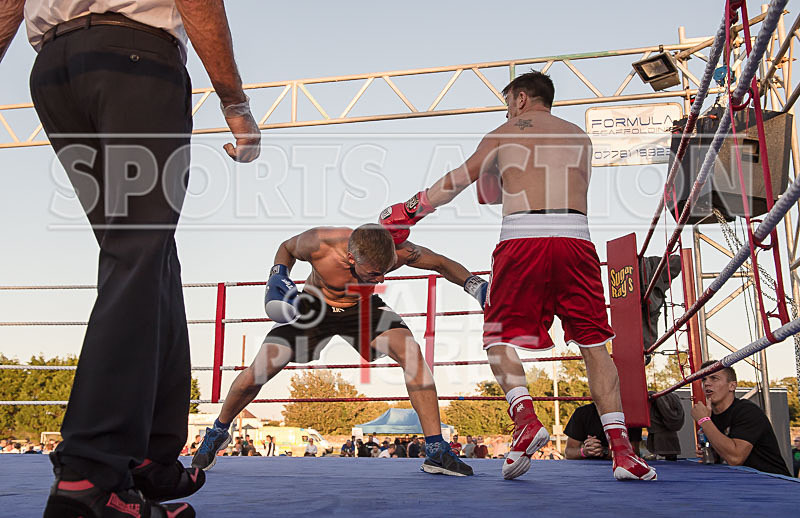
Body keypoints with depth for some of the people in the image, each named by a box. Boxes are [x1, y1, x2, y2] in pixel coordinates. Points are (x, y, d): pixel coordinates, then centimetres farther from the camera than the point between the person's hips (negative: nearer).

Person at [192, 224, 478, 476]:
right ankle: (218, 432, 21)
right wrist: (278, 275, -23)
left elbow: (441, 263, -13)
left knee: (411, 350, -25)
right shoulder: (317, 243, -33)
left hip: (363, 308, 1)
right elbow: (287, 247, -7)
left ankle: (436, 450, -17)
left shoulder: (396, 250, -31)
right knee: (260, 369, -11)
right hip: (313, 306, 0)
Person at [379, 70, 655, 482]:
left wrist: (409, 211, 35)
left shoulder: (503, 135, 15)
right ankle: (620, 449, -1)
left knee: (499, 337, 9)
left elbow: (454, 182, 22)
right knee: (594, 344, 7)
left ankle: (525, 416, -14)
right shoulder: (580, 137, 24)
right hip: (576, 239, 3)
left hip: (522, 239, -2)